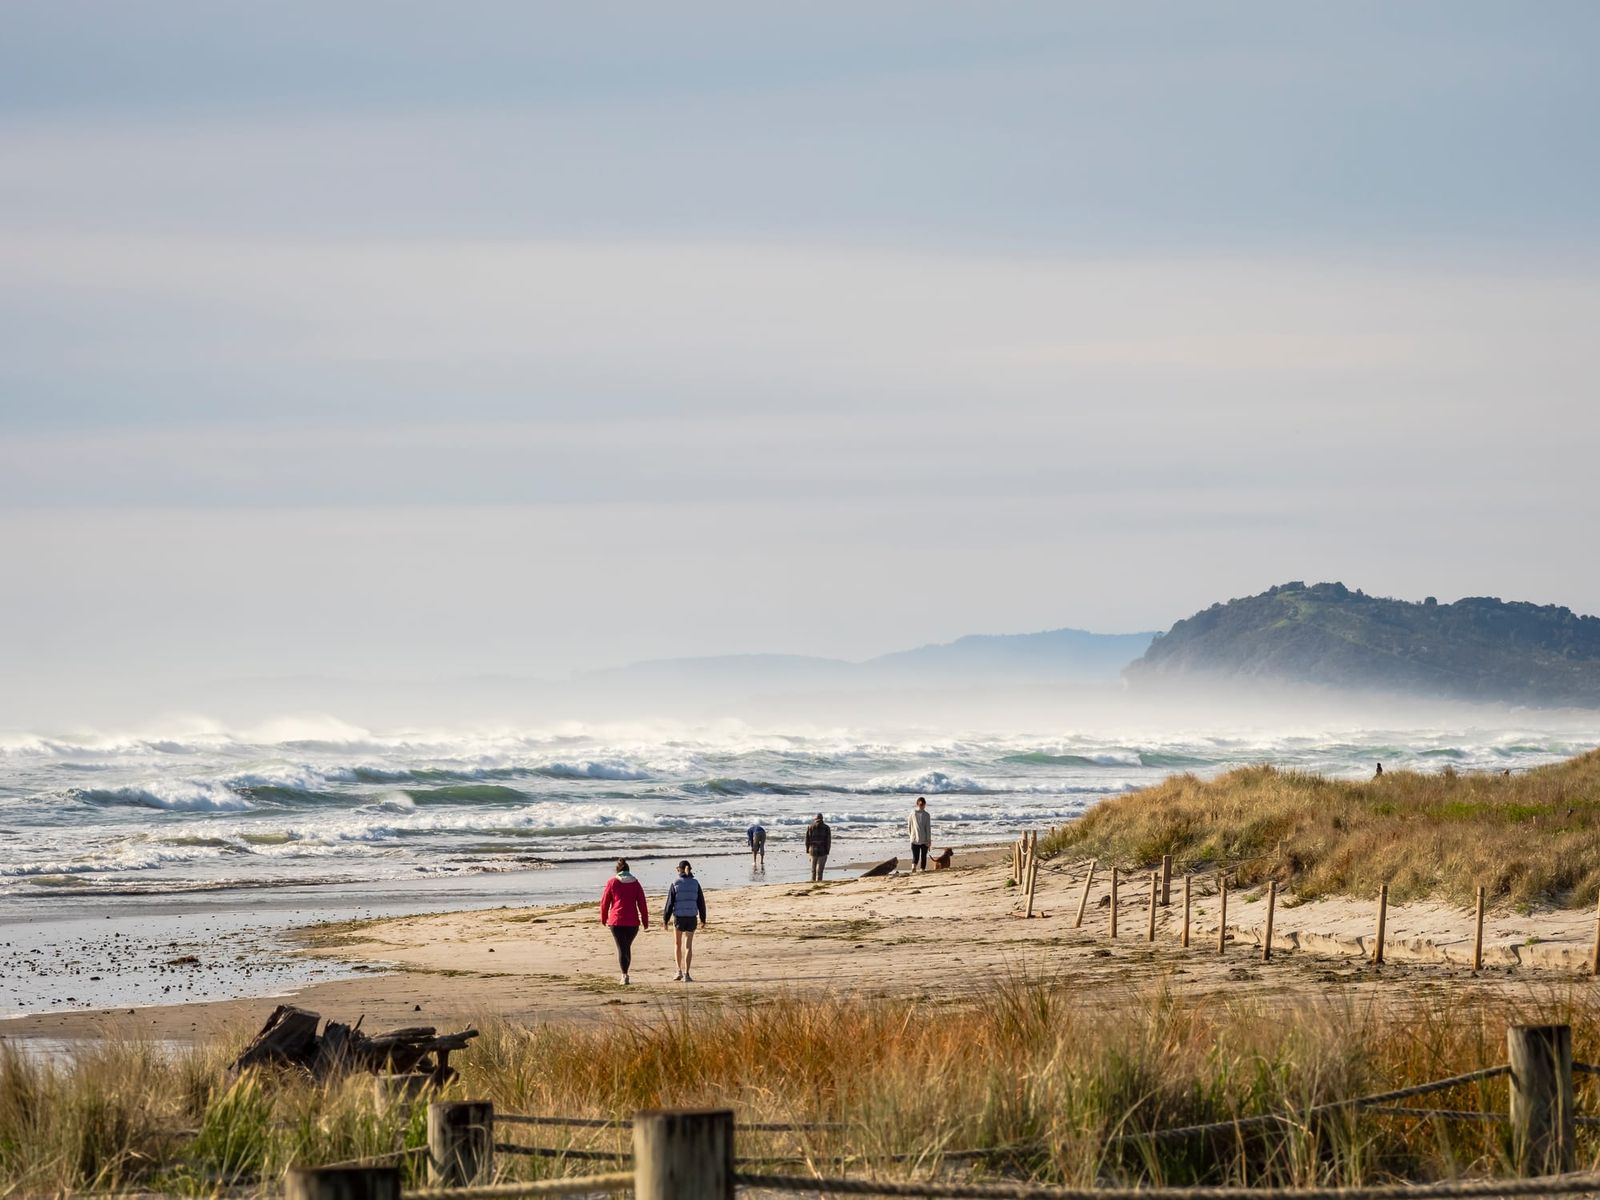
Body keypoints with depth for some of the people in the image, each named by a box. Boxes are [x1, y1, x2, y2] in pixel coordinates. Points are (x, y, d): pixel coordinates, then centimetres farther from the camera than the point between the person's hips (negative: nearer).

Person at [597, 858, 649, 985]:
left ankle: (624, 975, -17)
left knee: (621, 948, -2)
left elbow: (604, 901, 2)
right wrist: (645, 921, 6)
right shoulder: (635, 883, 4)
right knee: (628, 946, 19)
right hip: (633, 921, 2)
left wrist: (603, 918, 15)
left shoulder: (612, 882, 0)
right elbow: (642, 903, 2)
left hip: (616, 921, -2)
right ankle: (624, 973, 26)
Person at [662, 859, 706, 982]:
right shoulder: (695, 883, -1)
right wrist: (703, 919, 14)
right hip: (692, 917, 1)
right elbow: (701, 902, 3)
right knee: (688, 945, 4)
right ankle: (686, 974, -2)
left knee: (677, 944, 18)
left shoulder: (675, 884, -6)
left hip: (678, 917, -1)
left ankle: (679, 971, 15)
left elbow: (670, 903, -5)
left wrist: (666, 919, 3)